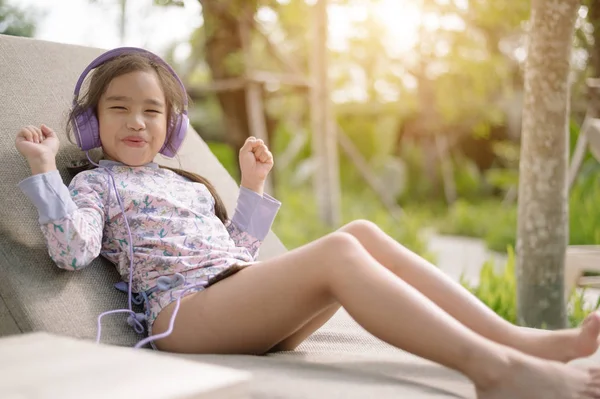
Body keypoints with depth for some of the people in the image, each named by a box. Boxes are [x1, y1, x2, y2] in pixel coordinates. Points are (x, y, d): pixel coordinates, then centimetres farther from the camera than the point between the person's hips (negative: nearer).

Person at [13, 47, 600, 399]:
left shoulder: (189, 184, 31)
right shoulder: (98, 183, 13)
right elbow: (72, 250, -7)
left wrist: (252, 185, 27)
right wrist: (43, 169, -7)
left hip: (250, 310, 7)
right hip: (187, 311, -7)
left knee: (362, 233, -13)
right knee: (336, 251, -29)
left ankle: (516, 340, -21)